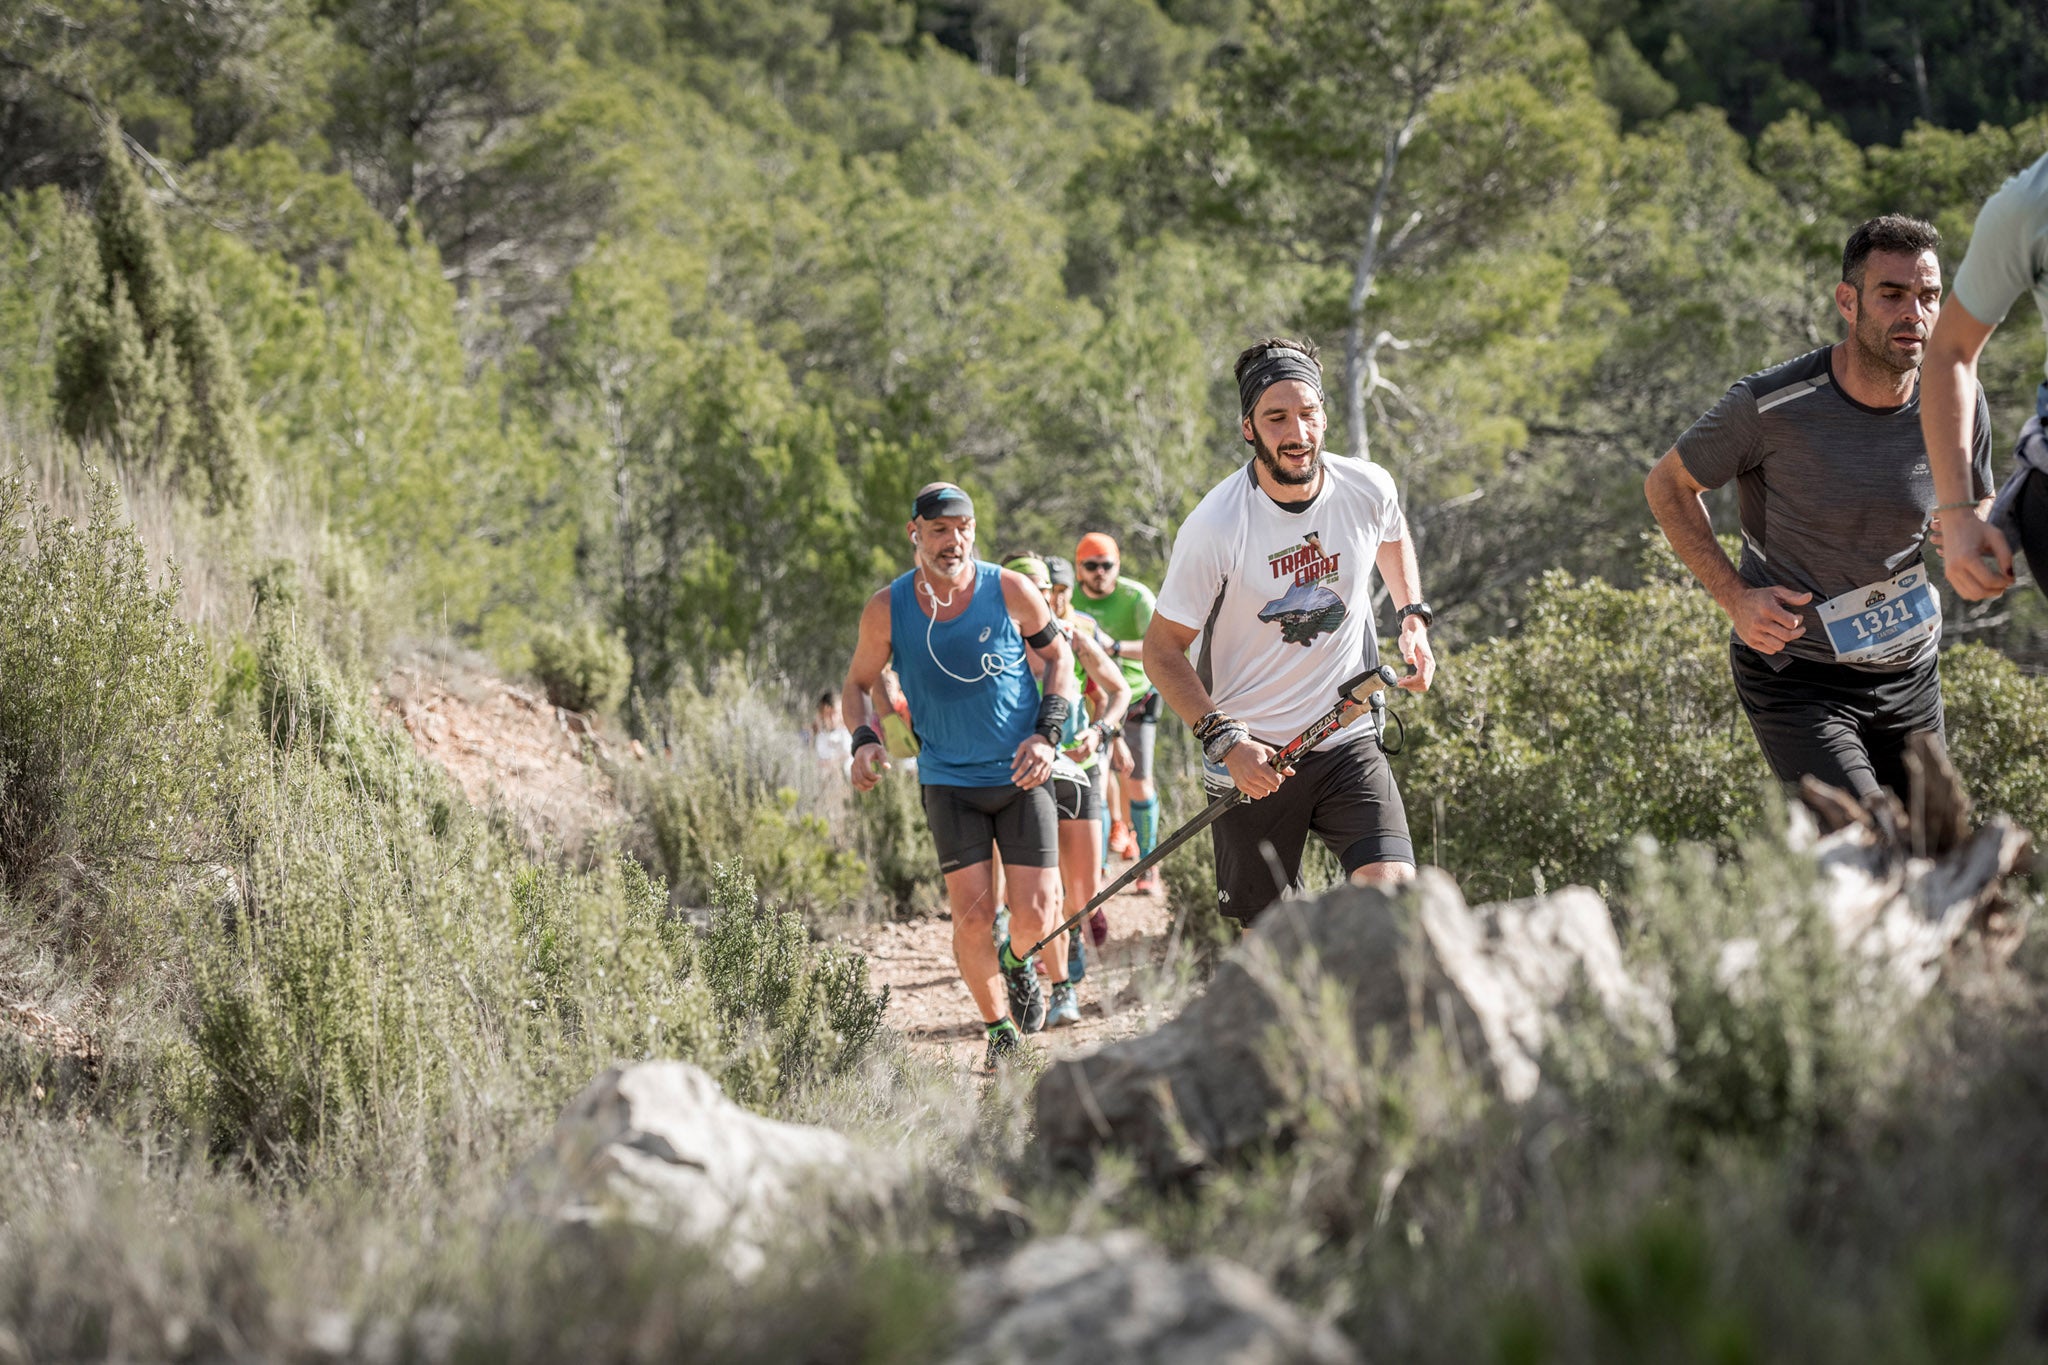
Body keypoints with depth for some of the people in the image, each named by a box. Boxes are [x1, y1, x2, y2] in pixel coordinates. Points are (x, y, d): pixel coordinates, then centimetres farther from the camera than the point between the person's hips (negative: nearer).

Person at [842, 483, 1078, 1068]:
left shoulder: (1011, 592, -8)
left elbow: (1058, 657, 6)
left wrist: (1047, 734, -7)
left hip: (1021, 776, 0)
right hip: (949, 781, 0)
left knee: (1035, 916, -6)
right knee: (973, 919, -9)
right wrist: (865, 739, -10)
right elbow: (859, 682, 9)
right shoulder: (887, 610, -6)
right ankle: (1000, 1029, 14)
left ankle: (1017, 964, 31)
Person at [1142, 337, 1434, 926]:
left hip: (1350, 740, 2)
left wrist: (1413, 618, 7)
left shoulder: (1368, 488, -6)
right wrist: (1224, 740, -20)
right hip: (1253, 757, -2)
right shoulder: (1214, 527, -18)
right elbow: (1163, 648, -9)